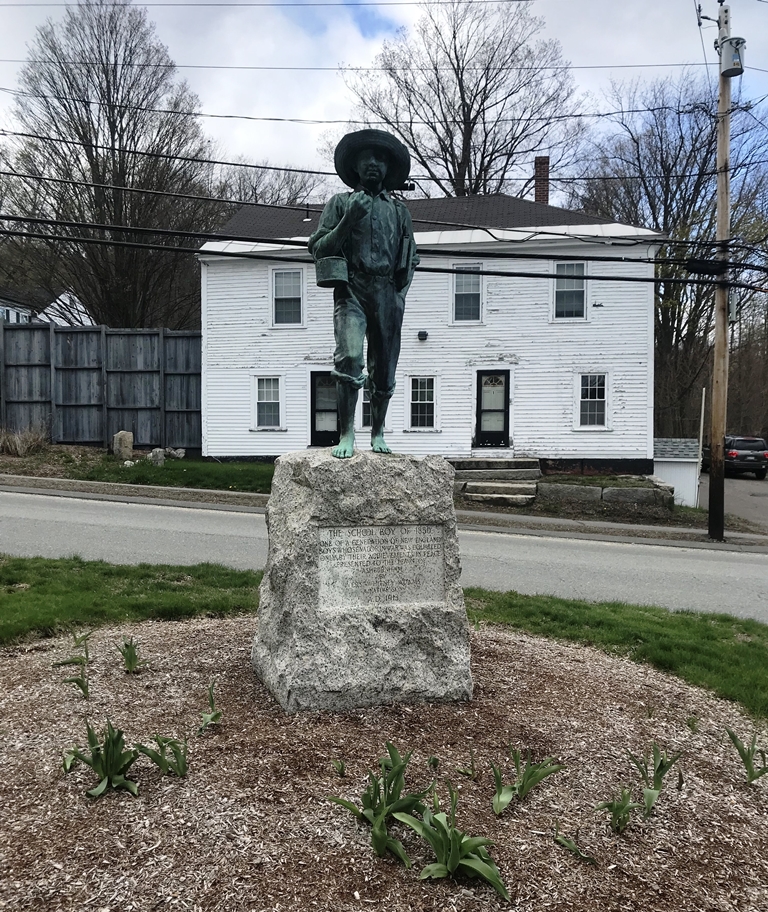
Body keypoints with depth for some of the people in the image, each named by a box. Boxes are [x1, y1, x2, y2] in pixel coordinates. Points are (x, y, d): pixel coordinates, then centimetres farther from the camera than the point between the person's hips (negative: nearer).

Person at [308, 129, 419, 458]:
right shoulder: (340, 203, 12)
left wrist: (400, 294, 7)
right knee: (349, 358, -22)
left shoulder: (399, 210, 20)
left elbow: (411, 259, 21)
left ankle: (377, 433, 19)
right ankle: (346, 434, -17)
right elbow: (318, 248, 5)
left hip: (387, 294, 3)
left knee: (384, 369, 3)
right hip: (352, 290, -3)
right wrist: (349, 220, -7)